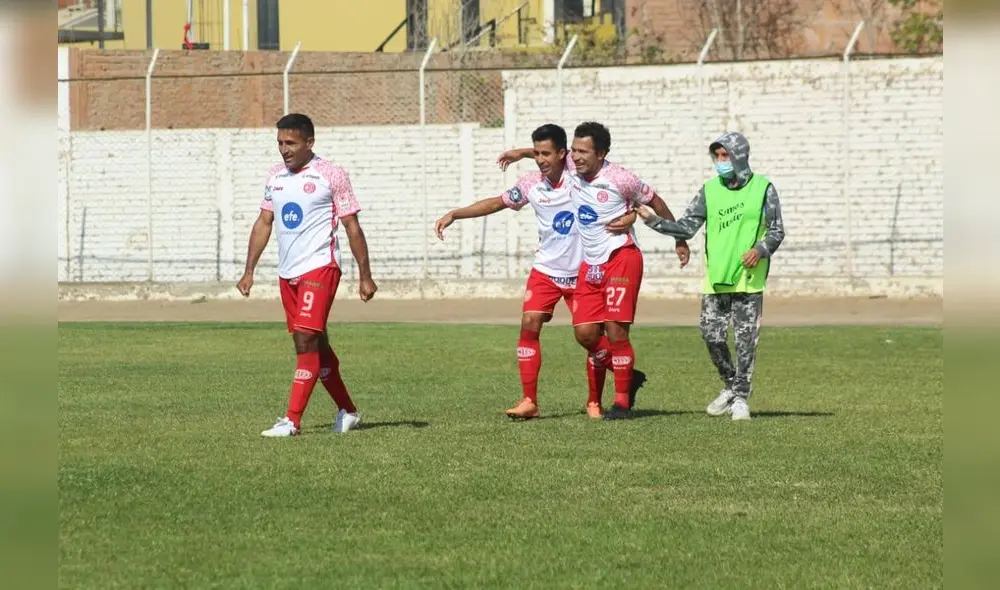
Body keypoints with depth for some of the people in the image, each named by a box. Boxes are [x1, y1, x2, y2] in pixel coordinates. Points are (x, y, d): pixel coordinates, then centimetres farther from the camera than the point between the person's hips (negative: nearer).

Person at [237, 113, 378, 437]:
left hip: (320, 267, -7)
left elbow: (352, 227, -3)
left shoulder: (331, 176, -6)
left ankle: (293, 420, -18)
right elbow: (263, 224, 17)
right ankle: (347, 411, 24)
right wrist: (249, 271, 11)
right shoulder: (275, 177, 11)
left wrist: (365, 276, -5)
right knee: (316, 346, 12)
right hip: (287, 273, 7)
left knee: (306, 340, -16)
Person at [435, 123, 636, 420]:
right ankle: (529, 401, -8)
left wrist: (630, 215, -24)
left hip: (581, 273, -2)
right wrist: (454, 214, 5)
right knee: (529, 325, -11)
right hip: (545, 270, 2)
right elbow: (497, 203, 9)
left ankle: (594, 401, 18)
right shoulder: (531, 184, -3)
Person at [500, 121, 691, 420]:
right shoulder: (572, 170, 3)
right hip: (590, 266, 6)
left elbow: (655, 202, 2)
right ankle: (628, 377, 20)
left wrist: (680, 240, 10)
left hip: (621, 258, -6)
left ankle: (622, 401, 2)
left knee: (615, 330, -11)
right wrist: (521, 153, 20)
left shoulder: (619, 179, -12)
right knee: (585, 333, -3)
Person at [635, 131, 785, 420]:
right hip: (715, 278, 3)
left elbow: (777, 230, 3)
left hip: (749, 278, -3)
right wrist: (653, 220, -10)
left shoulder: (763, 188, 1)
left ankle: (740, 396, 10)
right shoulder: (710, 190, 8)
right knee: (712, 336, -1)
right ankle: (731, 386, 21)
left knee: (745, 339, -3)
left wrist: (761, 249, -16)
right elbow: (686, 227, 3)